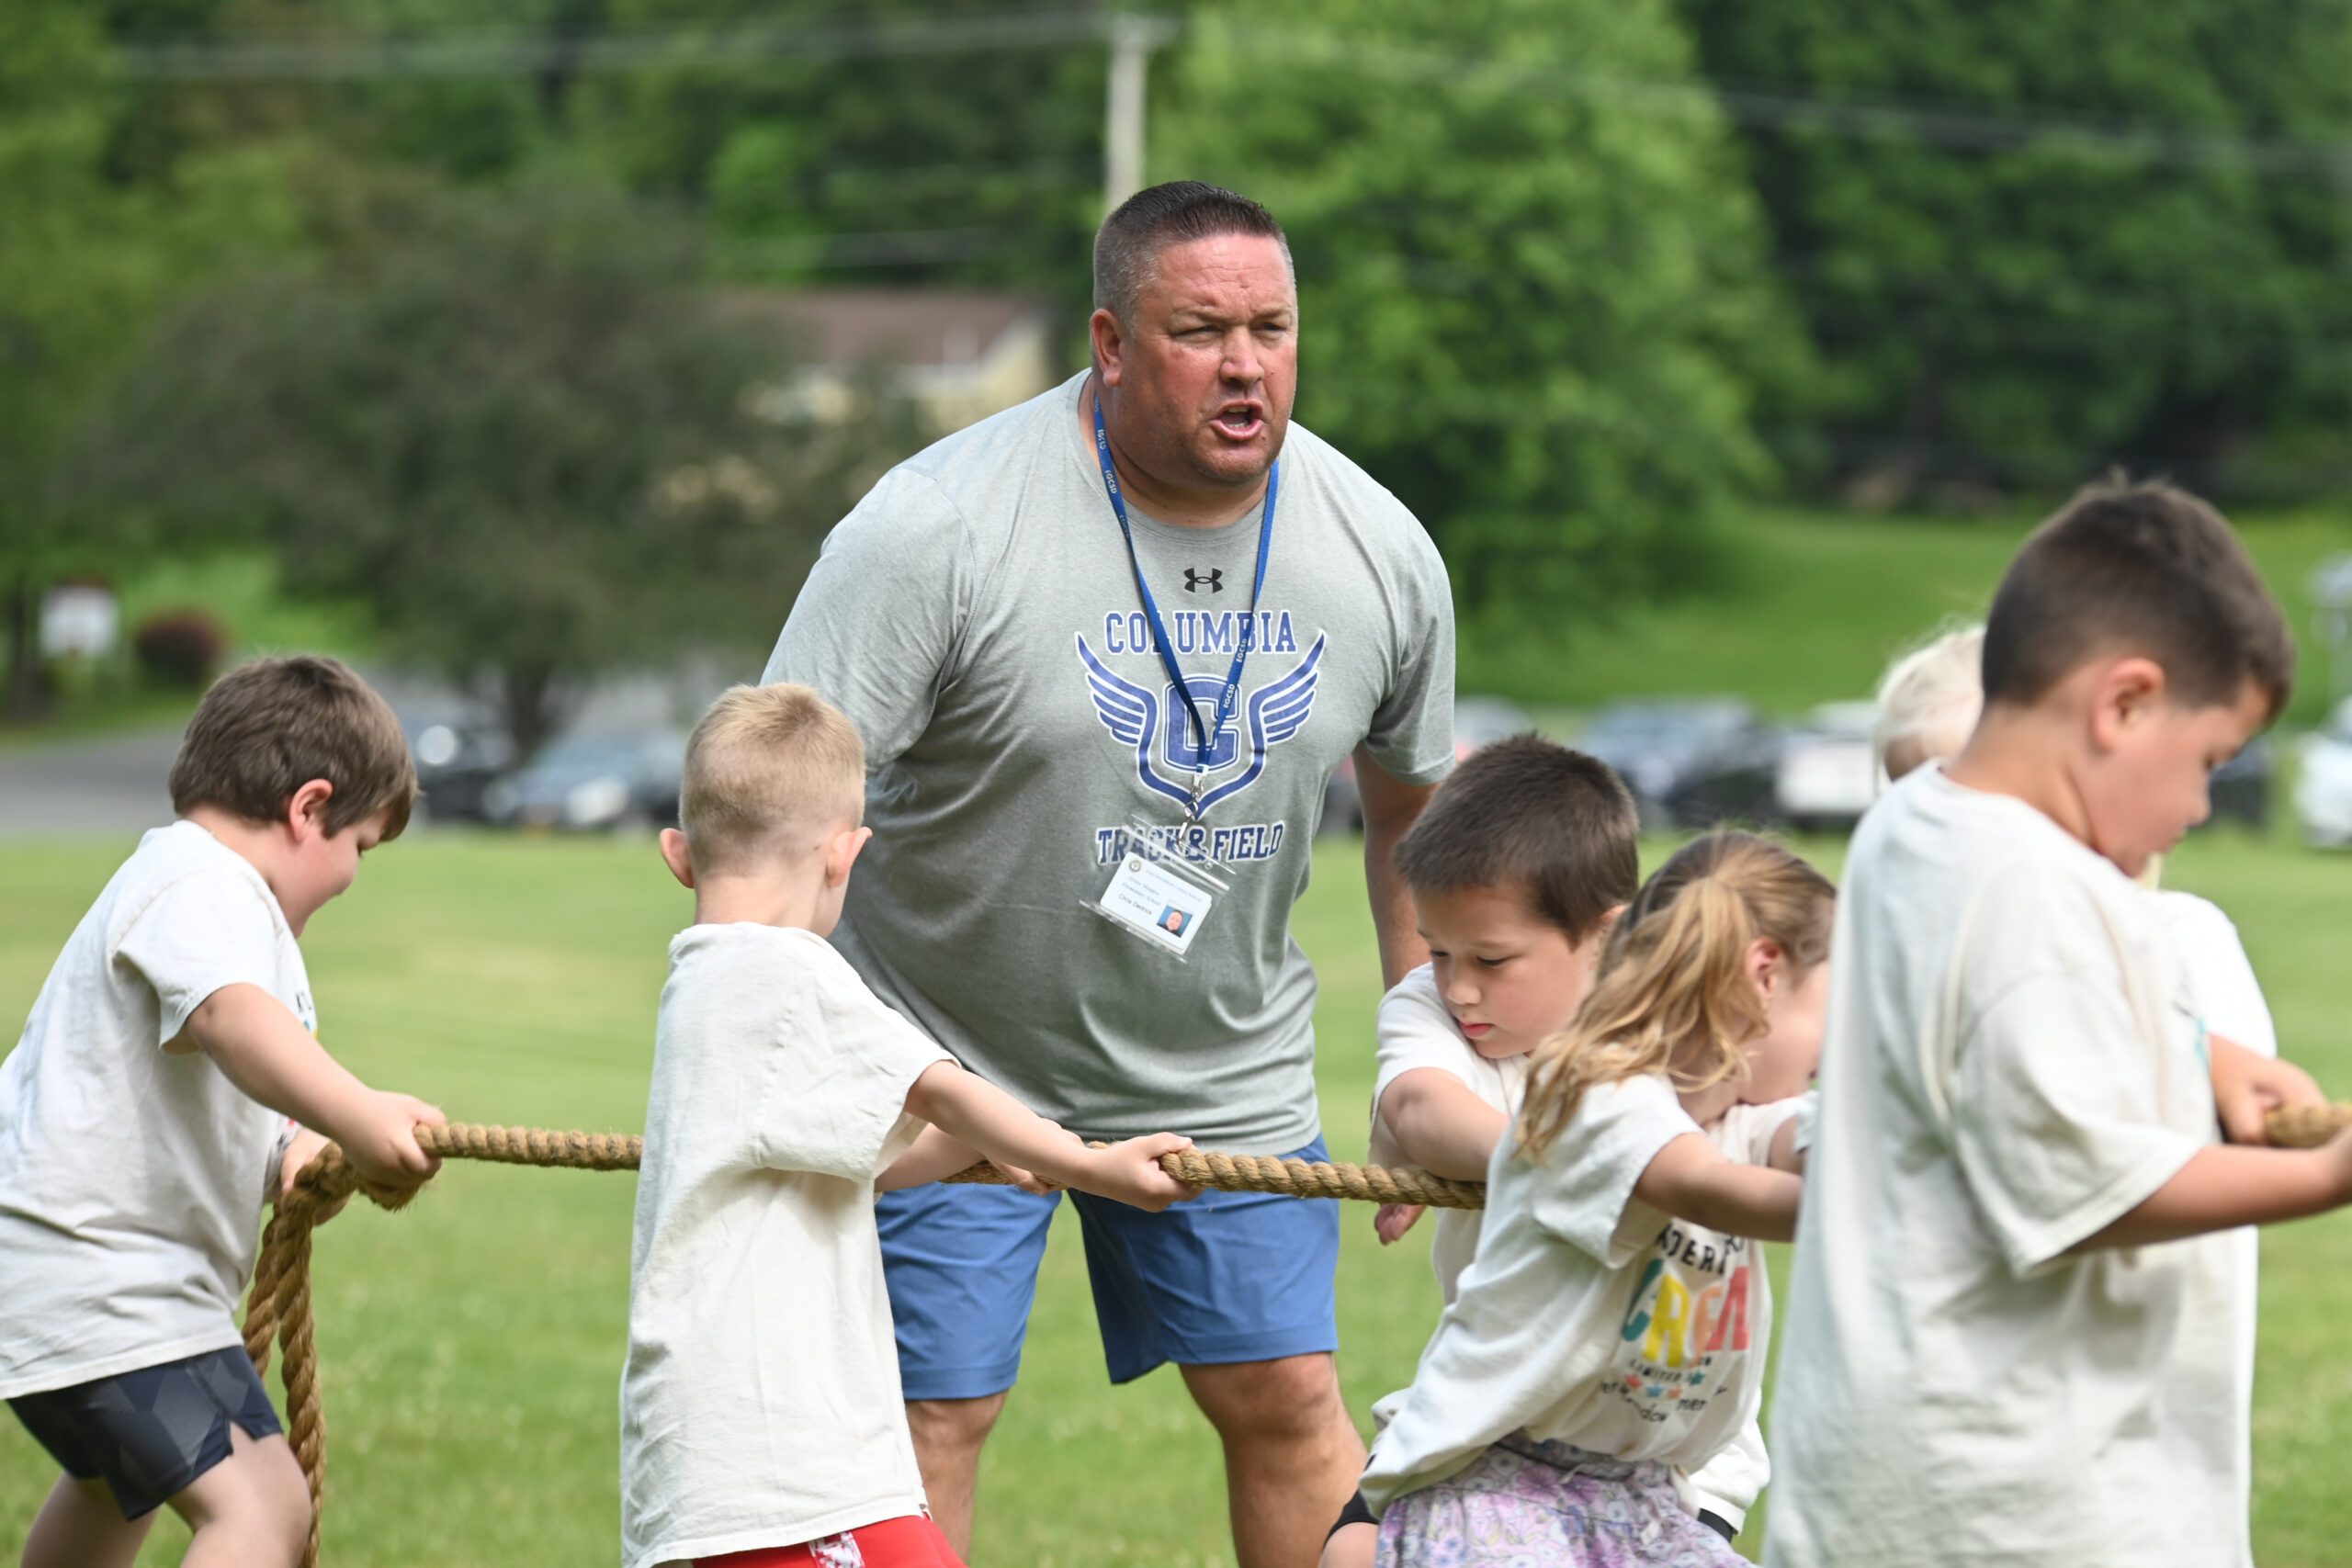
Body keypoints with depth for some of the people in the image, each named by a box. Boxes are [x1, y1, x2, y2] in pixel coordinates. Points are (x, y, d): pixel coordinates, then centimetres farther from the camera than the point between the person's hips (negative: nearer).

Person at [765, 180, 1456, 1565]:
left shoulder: (1383, 553, -5)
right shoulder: (941, 523, -21)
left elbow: (1416, 803, 12)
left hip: (1224, 1075, 4)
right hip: (951, 1061, -4)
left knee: (1289, 1401, 3)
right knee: (928, 1421, -4)